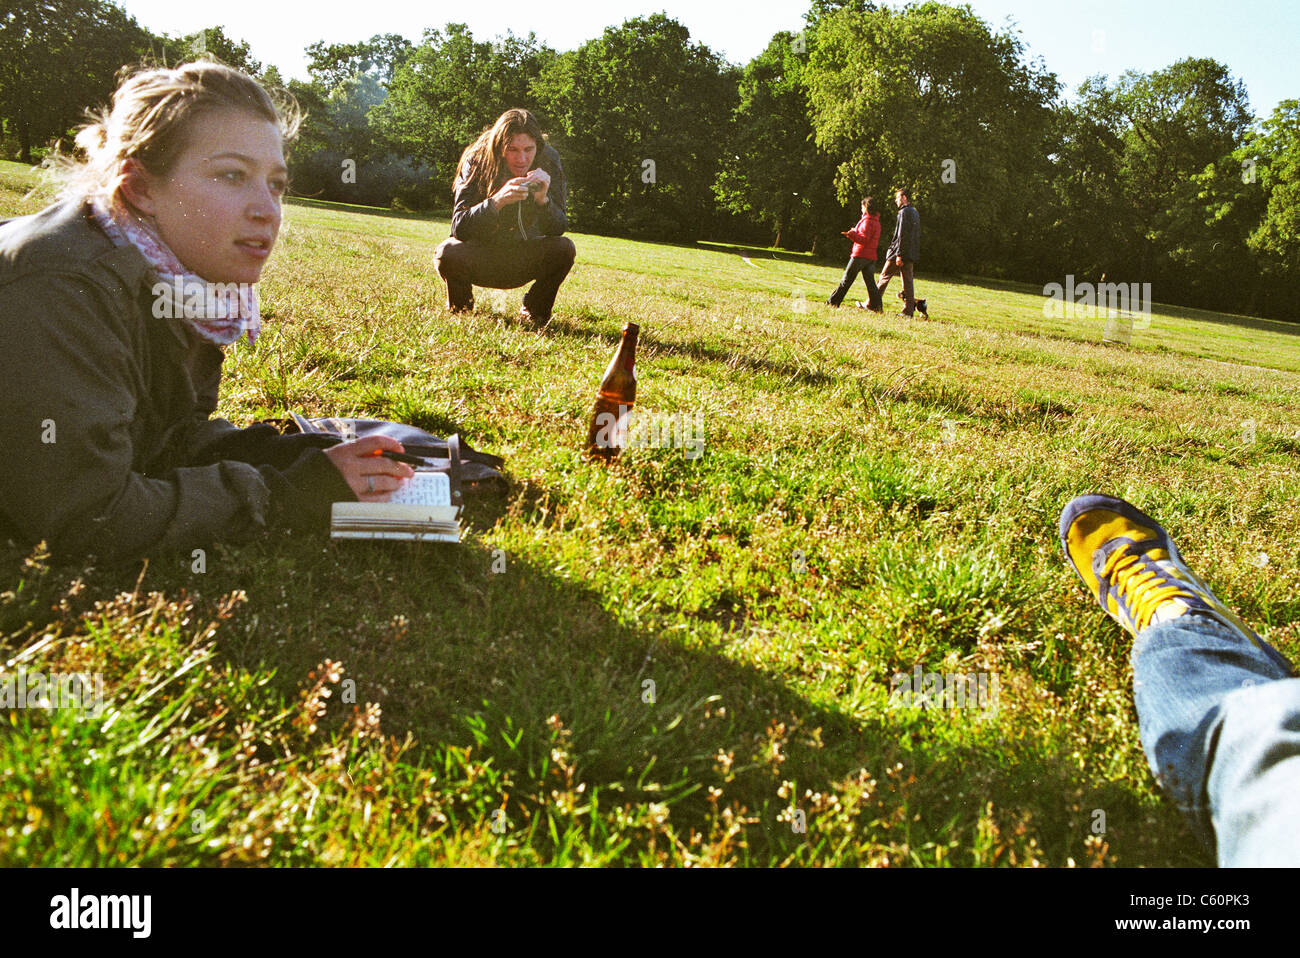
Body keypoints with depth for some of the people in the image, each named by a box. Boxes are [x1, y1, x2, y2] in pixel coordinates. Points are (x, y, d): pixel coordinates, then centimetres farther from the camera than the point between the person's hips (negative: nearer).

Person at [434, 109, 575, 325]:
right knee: (448, 254, -32)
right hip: (479, 255, -2)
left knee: (564, 248, -26)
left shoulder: (548, 161, -14)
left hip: (522, 261, 2)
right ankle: (460, 308, 2)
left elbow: (557, 230, -17)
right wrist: (497, 201, -44)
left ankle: (535, 311, 1)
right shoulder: (477, 161, -19)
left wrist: (543, 199, -38)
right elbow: (459, 228, -28)